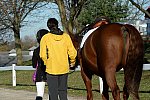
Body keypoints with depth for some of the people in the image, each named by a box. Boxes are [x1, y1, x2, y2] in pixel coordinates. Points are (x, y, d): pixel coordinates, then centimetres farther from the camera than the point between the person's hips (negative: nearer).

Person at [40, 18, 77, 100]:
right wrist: (72, 62, 16)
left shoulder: (45, 38, -7)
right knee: (63, 92, 15)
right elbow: (72, 52, -2)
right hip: (64, 69, 3)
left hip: (51, 69, -2)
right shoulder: (66, 36, -2)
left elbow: (43, 55, -8)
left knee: (53, 93, 5)